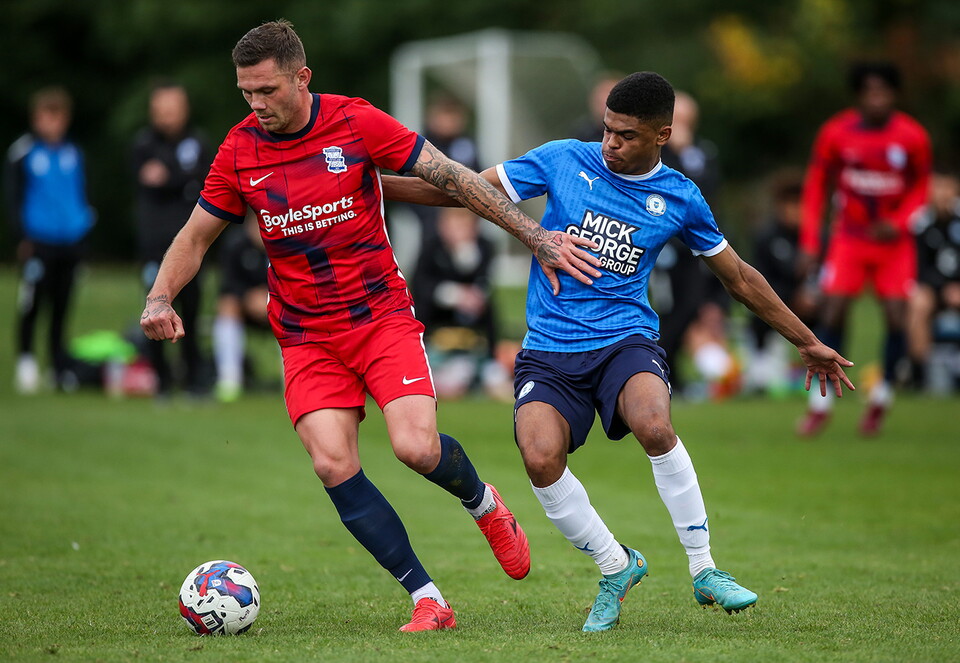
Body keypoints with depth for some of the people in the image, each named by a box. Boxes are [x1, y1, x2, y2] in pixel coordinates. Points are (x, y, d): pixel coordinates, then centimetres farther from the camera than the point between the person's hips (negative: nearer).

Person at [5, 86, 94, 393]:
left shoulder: (73, 153, 10)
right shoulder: (22, 152, -3)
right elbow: (13, 197, -2)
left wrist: (85, 223, 8)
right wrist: (22, 237, -9)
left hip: (71, 241, 4)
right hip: (39, 243, -4)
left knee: (62, 307, 8)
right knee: (31, 304, -8)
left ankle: (62, 367, 14)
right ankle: (25, 357, 8)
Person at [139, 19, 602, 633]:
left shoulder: (357, 122, -9)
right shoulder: (240, 151, -1)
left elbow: (453, 178, -4)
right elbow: (195, 238, 10)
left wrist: (538, 237, -5)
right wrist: (160, 299, -9)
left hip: (382, 317, -2)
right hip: (306, 337, 2)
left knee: (417, 449, -19)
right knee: (333, 466, -16)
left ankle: (483, 504, 18)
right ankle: (429, 602, -8)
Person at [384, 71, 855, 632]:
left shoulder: (679, 198, 5)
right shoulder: (563, 160, 2)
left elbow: (739, 276, 18)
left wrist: (807, 343, 23)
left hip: (626, 340, -1)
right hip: (549, 349, 1)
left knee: (655, 427, -33)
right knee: (540, 457, -27)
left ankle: (704, 570, -13)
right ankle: (616, 566, 1)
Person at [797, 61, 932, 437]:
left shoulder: (912, 137, -9)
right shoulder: (835, 133, -9)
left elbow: (921, 187, 5)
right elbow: (816, 184, 2)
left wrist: (899, 223, -13)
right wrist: (809, 241, -3)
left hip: (893, 240, 0)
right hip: (849, 237, 0)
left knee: (897, 317, -9)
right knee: (832, 314, -9)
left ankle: (881, 398, 13)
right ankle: (820, 404, 2)